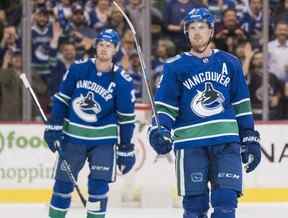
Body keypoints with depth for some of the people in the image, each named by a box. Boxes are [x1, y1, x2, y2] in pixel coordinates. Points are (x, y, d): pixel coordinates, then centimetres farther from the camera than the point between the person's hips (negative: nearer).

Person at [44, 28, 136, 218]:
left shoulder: (123, 81, -9)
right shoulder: (78, 69, -6)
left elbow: (126, 118, -3)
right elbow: (62, 99, 2)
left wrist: (126, 150, -3)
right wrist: (54, 127, -4)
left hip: (104, 139, -1)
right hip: (73, 135, 2)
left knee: (99, 185, -10)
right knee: (63, 181, 5)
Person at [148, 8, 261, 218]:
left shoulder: (229, 63, 11)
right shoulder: (176, 66, 5)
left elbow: (242, 104, 15)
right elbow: (165, 106, 4)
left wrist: (250, 139, 12)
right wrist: (160, 131, -14)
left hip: (227, 142, 1)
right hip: (190, 143, -1)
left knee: (226, 200, -7)